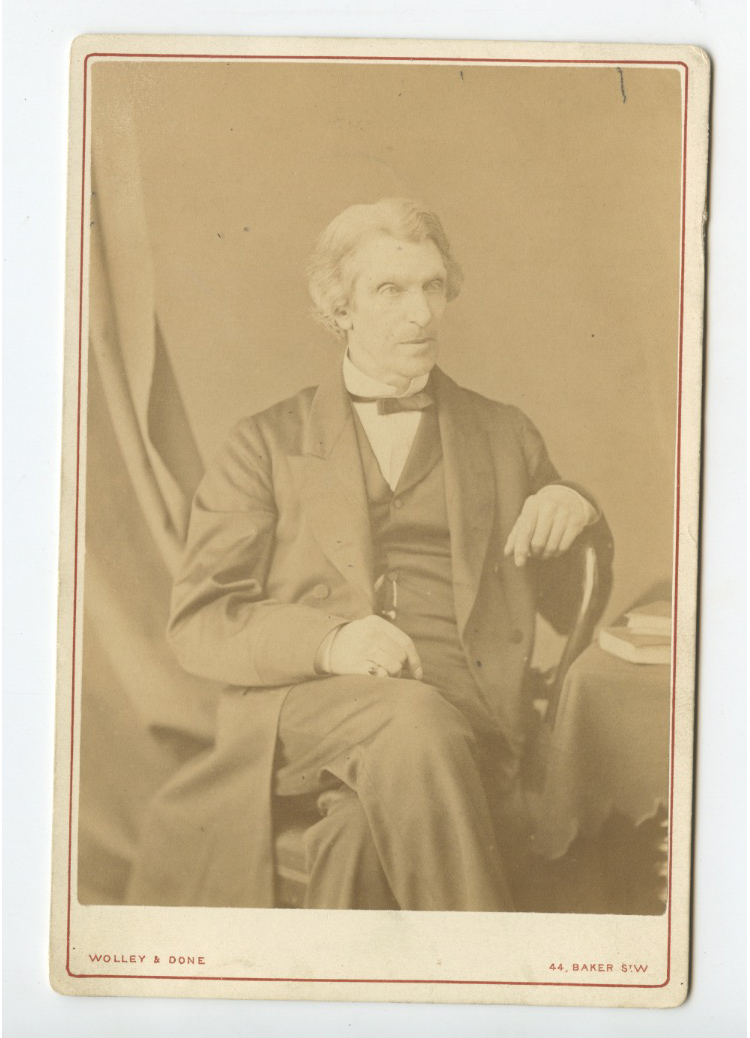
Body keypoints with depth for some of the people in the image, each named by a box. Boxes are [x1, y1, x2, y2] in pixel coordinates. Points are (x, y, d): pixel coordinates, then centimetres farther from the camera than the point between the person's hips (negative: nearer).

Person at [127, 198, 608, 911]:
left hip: (462, 710, 1)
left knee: (362, 832, -34)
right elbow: (197, 620, 5)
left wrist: (576, 511, 1)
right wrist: (329, 640, -14)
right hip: (297, 705, 0)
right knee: (413, 719, -35)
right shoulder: (266, 444, 15)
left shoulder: (505, 437, 22)